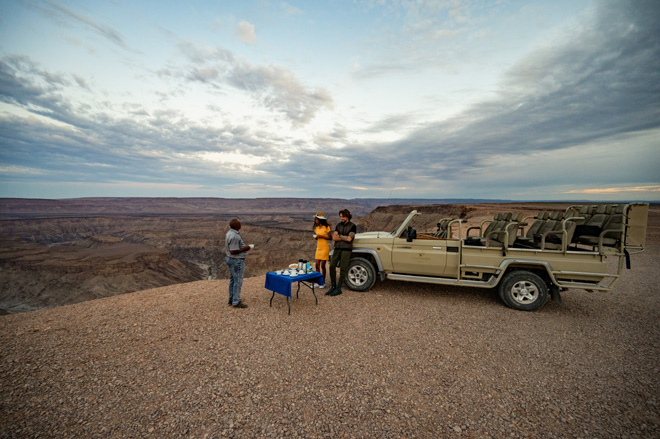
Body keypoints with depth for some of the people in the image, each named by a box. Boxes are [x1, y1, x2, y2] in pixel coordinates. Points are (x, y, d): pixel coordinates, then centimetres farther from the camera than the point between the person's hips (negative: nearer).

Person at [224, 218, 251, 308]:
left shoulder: (230, 233, 7)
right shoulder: (235, 236, -25)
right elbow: (233, 251, -26)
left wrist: (244, 247, 11)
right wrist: (245, 248, -17)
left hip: (231, 259, 10)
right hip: (237, 261, -10)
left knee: (233, 280, 17)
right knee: (238, 281, -1)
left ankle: (232, 299, 28)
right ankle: (236, 302, 8)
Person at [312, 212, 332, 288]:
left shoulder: (326, 227, -9)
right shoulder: (317, 227, 10)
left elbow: (330, 238, -10)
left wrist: (321, 236, -18)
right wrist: (315, 237, -4)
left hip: (324, 248, -6)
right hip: (318, 248, 6)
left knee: (322, 265, -1)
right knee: (317, 265, 6)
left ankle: (323, 282, 11)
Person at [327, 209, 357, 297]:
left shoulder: (352, 226, -2)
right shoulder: (338, 225, 11)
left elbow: (349, 239, -14)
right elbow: (334, 238, 1)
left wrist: (339, 235, -3)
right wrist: (345, 238, -9)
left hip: (346, 249, -5)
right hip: (337, 249, 5)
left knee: (343, 269, -2)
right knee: (332, 266, -2)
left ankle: (338, 289, 5)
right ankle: (333, 286, 10)